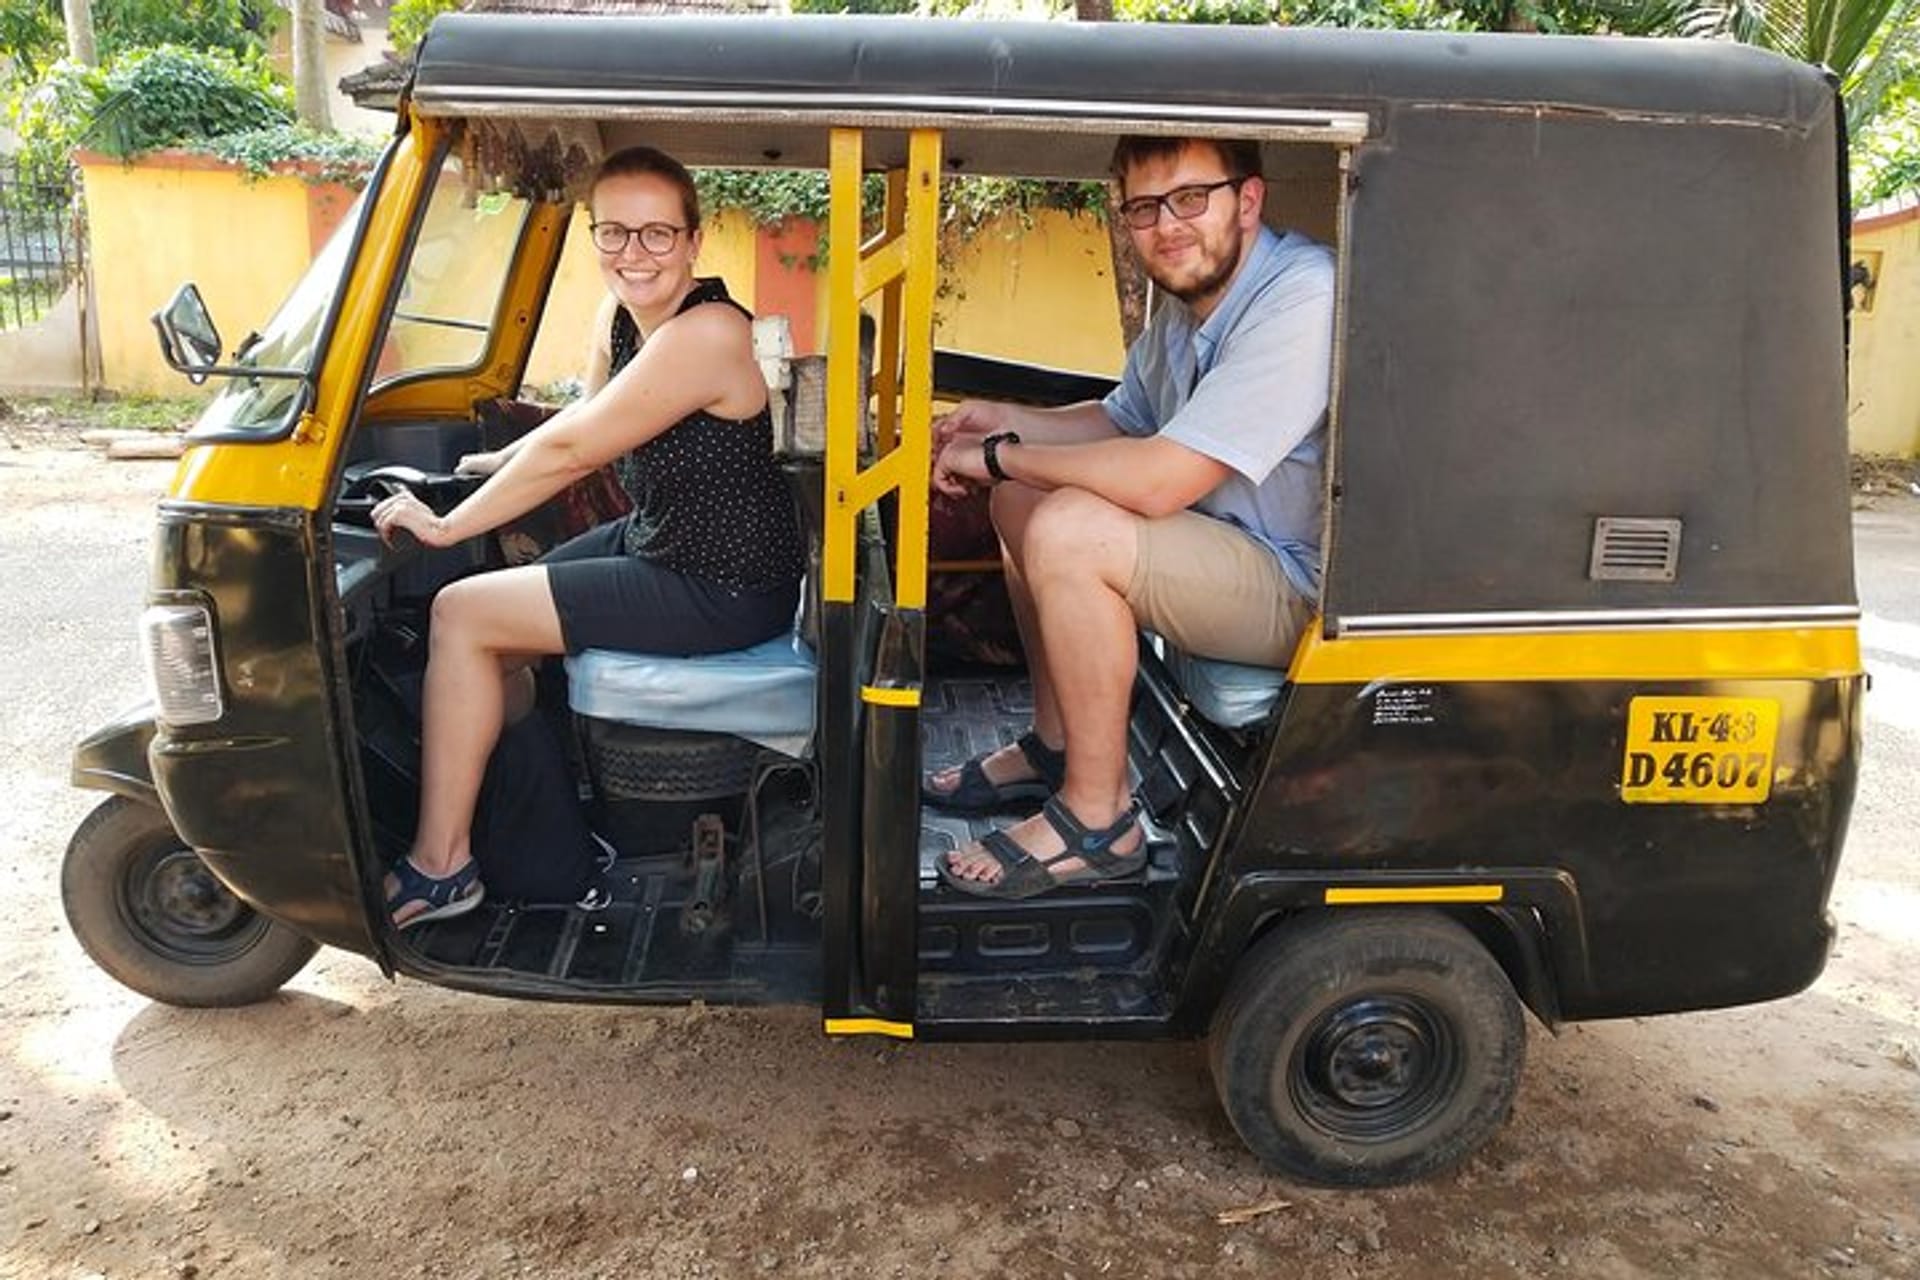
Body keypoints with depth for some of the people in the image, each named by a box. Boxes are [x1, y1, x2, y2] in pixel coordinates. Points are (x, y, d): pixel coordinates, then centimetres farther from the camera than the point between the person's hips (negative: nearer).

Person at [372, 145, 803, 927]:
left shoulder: (705, 333, -24)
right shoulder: (628, 318, 5)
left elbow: (572, 451, -21)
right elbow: (585, 416, 24)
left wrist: (448, 526, -13)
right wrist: (493, 463, 15)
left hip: (725, 589, -9)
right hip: (658, 543, 9)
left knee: (462, 615, -9)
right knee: (495, 637, 14)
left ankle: (440, 867, 3)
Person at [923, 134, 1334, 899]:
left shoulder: (1302, 300, -25)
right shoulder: (1189, 293, 5)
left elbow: (1157, 480, -30)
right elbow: (1124, 420, 18)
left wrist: (999, 455, -17)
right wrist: (1009, 422, 0)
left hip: (1305, 593, -10)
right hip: (1227, 544, 10)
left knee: (1069, 530, -28)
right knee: (1020, 496, 10)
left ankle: (1098, 821, -14)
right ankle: (1055, 746, 15)